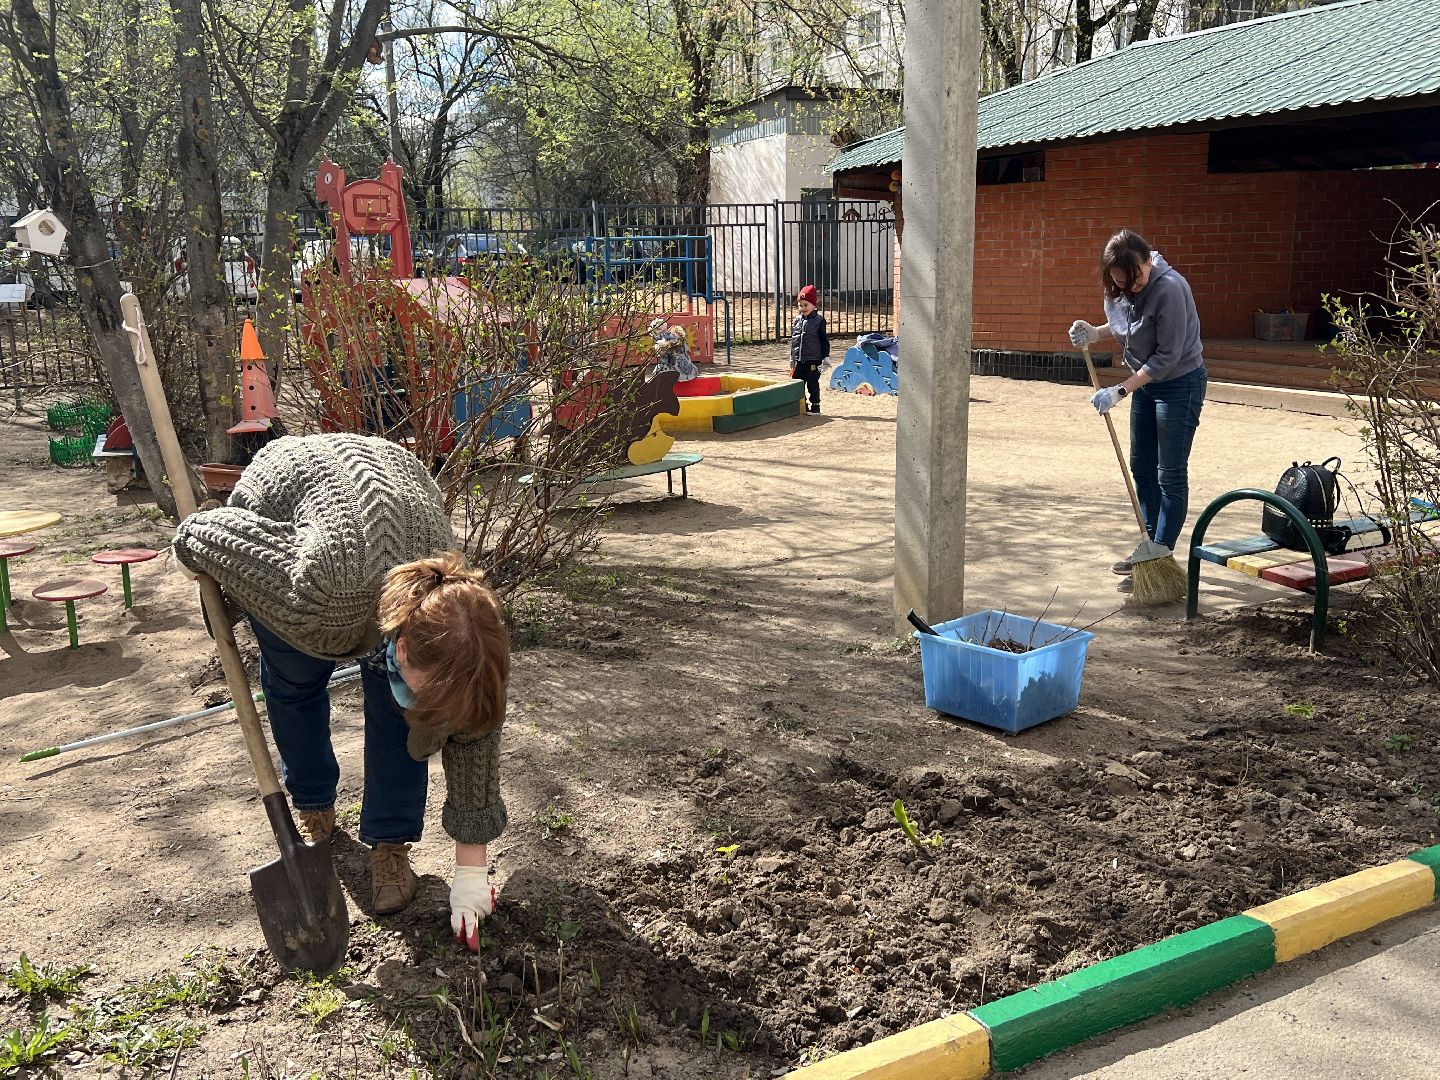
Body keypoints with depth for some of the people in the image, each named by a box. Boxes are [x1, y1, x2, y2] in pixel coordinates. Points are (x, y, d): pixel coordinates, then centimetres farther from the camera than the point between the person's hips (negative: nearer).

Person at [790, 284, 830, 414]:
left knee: (813, 384, -1)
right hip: (799, 359, 5)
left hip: (813, 360, -5)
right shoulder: (797, 320, 7)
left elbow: (824, 340, -4)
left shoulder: (819, 320, -6)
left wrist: (825, 357, -7)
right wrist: (792, 357, 16)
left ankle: (815, 406, 11)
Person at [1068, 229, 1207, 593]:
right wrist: (1095, 334, -6)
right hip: (1145, 382, 9)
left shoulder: (1169, 289, -28)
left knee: (1170, 476, -2)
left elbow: (1167, 357, -25)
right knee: (1141, 468, 15)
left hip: (1179, 384, -8)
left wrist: (1120, 391, -26)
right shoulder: (1120, 289, -4)